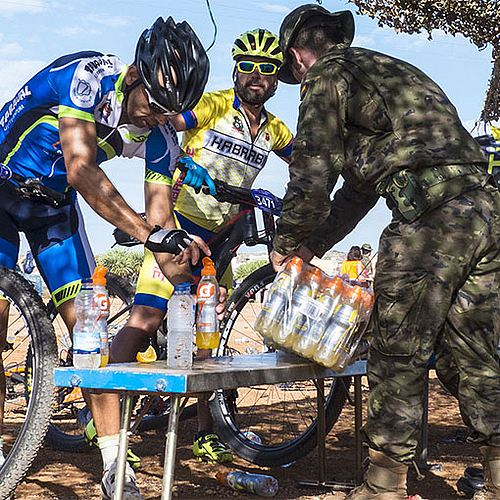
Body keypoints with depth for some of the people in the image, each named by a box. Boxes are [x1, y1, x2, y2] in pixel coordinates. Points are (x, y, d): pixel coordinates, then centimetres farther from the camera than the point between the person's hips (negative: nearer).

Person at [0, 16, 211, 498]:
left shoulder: (160, 136, -14)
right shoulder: (86, 74, -31)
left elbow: (159, 218, -12)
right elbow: (81, 169, -42)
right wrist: (148, 231, -50)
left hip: (54, 204, 4)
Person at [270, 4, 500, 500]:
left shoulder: (327, 73, 6)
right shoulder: (390, 70, 33)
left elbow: (312, 174, -1)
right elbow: (362, 184, 37)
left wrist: (286, 244, 14)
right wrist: (313, 246, 40)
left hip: (430, 217, -8)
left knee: (399, 358, 0)